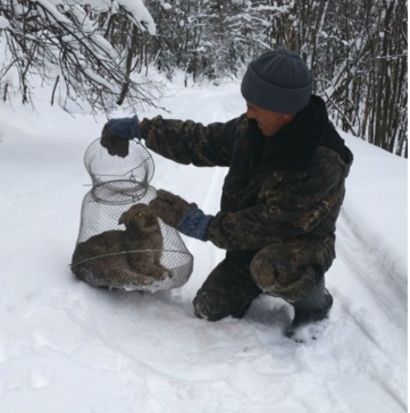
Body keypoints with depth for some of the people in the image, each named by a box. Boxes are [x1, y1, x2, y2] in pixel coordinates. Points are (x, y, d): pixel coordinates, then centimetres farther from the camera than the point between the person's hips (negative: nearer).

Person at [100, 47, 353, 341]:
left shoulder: (322, 165, -34)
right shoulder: (252, 128, -13)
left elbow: (275, 224, -33)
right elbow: (200, 141, 2)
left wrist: (205, 226, -31)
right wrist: (140, 128, -1)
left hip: (304, 243, -6)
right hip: (254, 239, 6)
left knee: (270, 269, -39)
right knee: (209, 311, -1)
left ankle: (315, 304, -5)